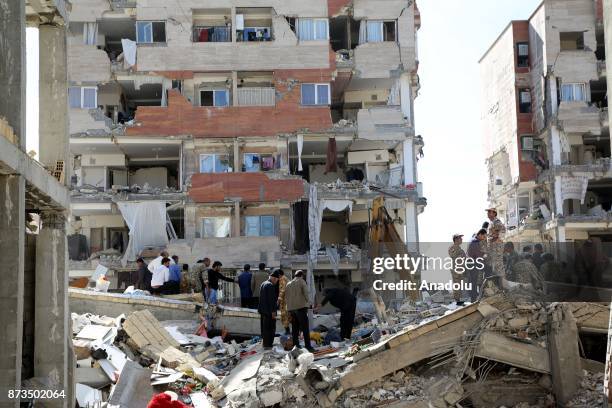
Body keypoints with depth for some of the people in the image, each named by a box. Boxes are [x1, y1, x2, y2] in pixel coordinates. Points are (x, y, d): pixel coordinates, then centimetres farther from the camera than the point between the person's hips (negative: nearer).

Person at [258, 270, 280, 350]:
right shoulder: (271, 285, -16)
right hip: (269, 311, -10)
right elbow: (271, 299, -20)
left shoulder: (263, 284, 14)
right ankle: (268, 345, -6)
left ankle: (265, 344, 21)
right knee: (270, 328, -5)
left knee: (264, 328, 15)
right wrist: (273, 311, -18)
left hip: (262, 310, 10)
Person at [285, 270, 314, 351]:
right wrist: (307, 302, 3)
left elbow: (286, 296, 12)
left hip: (291, 308, 6)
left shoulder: (289, 284, 13)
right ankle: (307, 345, -12)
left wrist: (290, 303, 14)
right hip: (301, 307, -6)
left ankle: (295, 345, 13)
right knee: (305, 327, -6)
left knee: (295, 328, 12)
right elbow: (306, 293, -9)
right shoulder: (302, 281, -2)